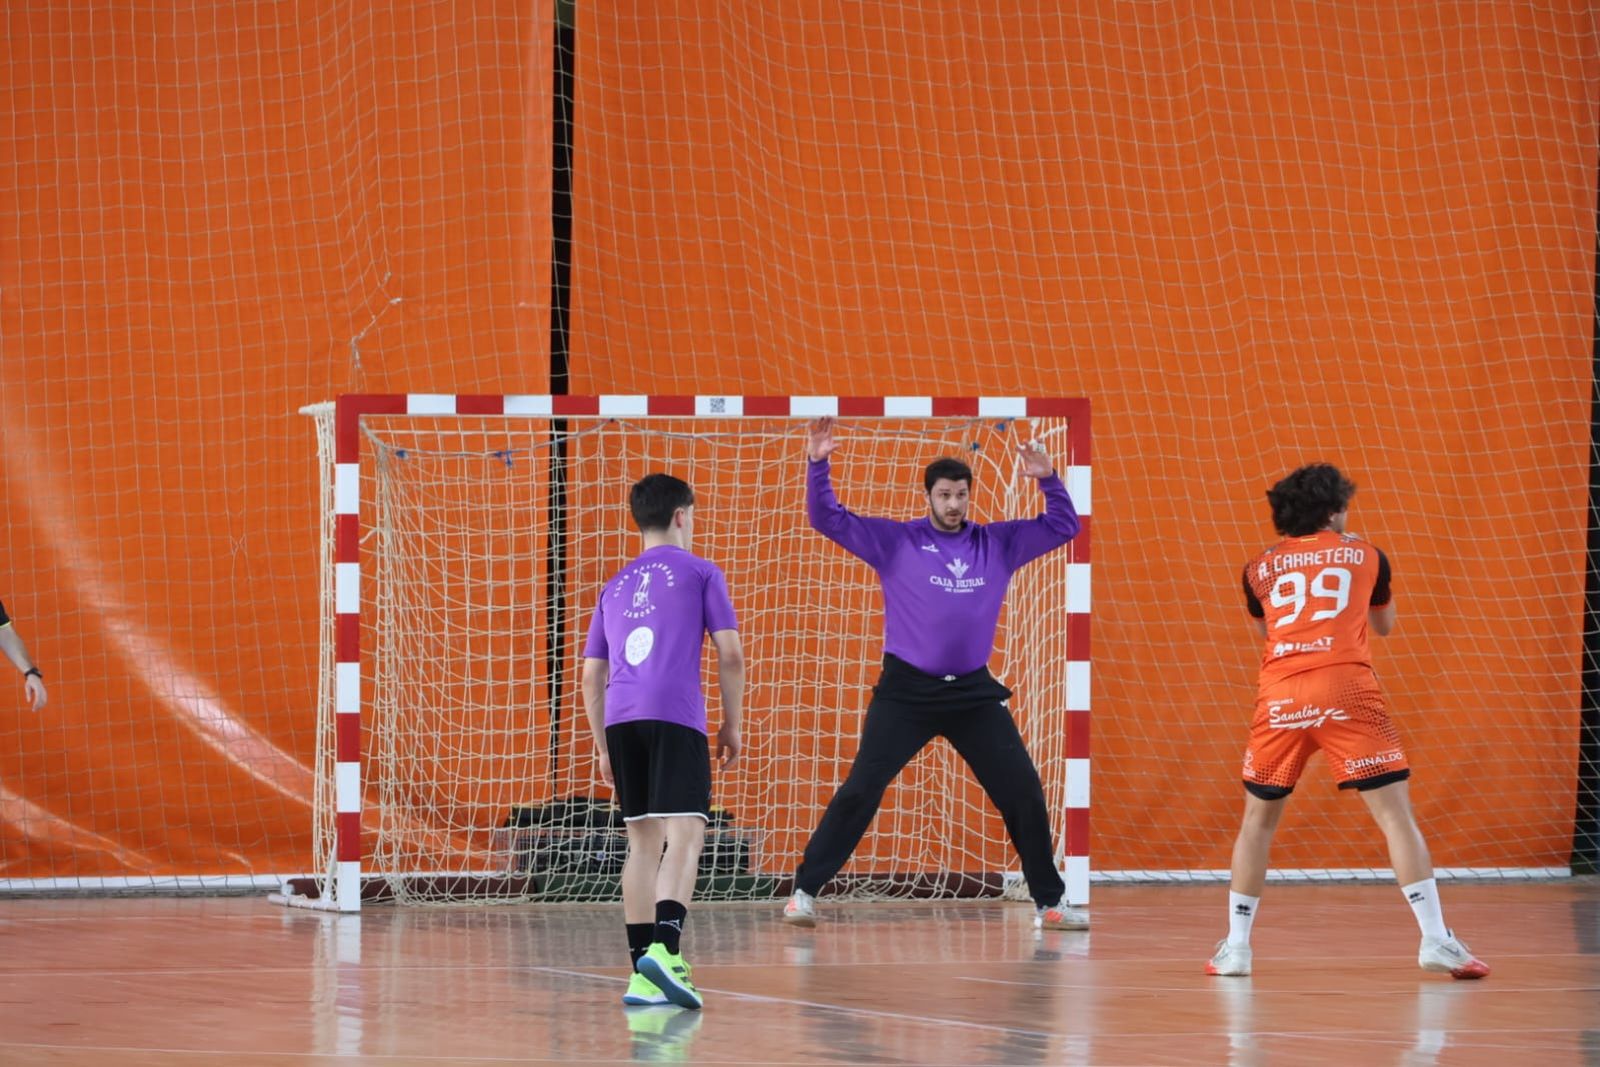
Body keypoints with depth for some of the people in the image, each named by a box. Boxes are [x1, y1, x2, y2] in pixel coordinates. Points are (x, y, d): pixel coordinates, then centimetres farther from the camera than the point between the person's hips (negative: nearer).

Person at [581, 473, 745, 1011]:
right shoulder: (700, 572, 10)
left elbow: (592, 674, 21)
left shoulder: (615, 587, 23)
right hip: (676, 715, -5)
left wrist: (603, 747, 25)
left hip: (620, 719, 5)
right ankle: (665, 949, -32)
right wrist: (732, 724, 12)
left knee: (643, 841, 10)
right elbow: (730, 653, 2)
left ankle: (643, 975, 7)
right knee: (684, 834, -12)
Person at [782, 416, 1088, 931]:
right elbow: (828, 520, -3)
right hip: (906, 690, -3)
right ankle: (804, 891, 1)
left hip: (974, 692, 3)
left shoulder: (997, 544, 7)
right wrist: (818, 465, -17)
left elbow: (1062, 527, 11)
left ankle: (1049, 902, 14)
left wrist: (1048, 479, -6)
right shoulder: (895, 541, 0)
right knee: (860, 791, -8)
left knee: (1024, 792, 2)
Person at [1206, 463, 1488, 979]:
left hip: (1279, 698, 2)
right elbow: (1385, 624, 30)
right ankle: (1435, 940, -12)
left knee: (1258, 819, 16)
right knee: (1395, 812, -2)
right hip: (1346, 691, -2)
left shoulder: (1259, 569, 17)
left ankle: (1235, 947, 14)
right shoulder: (1365, 556, 14)